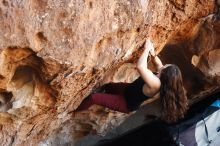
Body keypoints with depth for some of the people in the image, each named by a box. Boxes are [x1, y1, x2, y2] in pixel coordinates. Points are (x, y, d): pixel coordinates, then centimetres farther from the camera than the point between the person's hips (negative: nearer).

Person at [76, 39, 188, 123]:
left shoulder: (155, 84, -42)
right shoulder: (163, 79, -17)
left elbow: (140, 66, -55)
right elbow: (159, 64, 6)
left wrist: (147, 49, -40)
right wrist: (153, 53, -13)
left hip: (127, 103, -9)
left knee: (93, 97, -9)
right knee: (107, 86, 29)